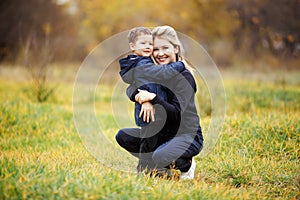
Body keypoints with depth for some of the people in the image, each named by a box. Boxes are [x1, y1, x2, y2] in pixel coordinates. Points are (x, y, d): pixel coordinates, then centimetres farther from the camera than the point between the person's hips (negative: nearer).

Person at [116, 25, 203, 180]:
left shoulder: (184, 77, -15)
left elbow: (176, 114, -22)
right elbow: (131, 89, -3)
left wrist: (153, 98, -34)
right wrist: (144, 100, -25)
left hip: (187, 135, -7)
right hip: (163, 133, 7)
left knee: (160, 158, -34)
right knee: (123, 136, -6)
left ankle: (186, 164, -1)